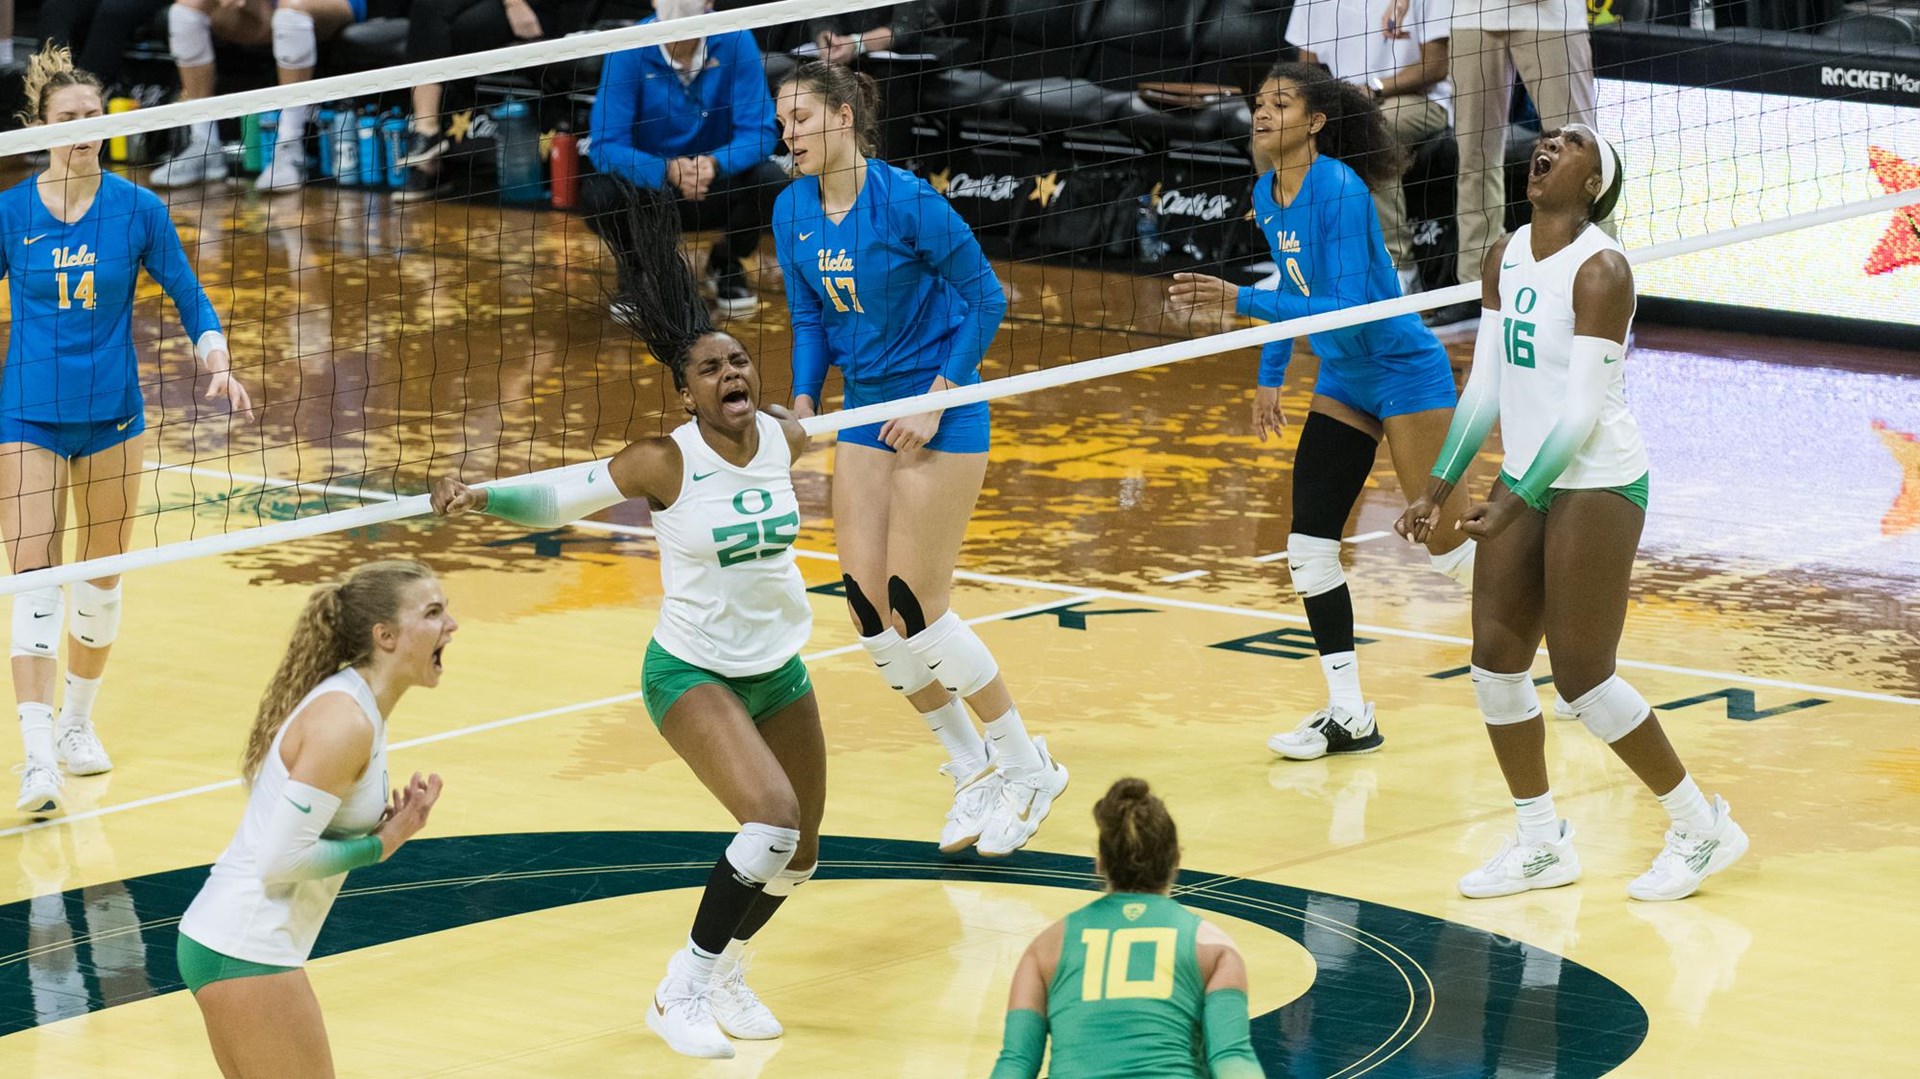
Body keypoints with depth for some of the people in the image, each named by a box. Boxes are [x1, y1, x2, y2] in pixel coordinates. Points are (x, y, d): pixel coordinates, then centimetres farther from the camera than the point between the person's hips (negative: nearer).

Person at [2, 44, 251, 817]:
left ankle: (79, 723, 31)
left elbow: (188, 297, 3)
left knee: (100, 580, 11)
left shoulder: (136, 209, -2)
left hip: (111, 416, 2)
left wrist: (218, 365, -12)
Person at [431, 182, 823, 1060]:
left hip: (778, 669, 6)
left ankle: (724, 966, 42)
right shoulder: (665, 463, -21)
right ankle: (682, 992, -11)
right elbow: (555, 500, -17)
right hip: (692, 673, -6)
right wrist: (482, 496, -34)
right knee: (771, 818, -26)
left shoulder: (783, 439, -7)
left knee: (797, 853, 13)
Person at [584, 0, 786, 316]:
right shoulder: (630, 52, -18)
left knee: (770, 181, -28)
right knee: (598, 193, -31)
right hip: (648, 182, -1)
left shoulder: (735, 41, -16)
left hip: (716, 186, 1)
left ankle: (726, 264, 5)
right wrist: (667, 170, -40)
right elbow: (606, 146, -22)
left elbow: (759, 132, -17)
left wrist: (717, 164, -39)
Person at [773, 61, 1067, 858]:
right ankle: (974, 772, 15)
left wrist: (936, 399, -16)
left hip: (939, 412, -7)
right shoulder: (794, 211, 1)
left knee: (914, 605, -9)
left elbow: (985, 298, -13)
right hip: (866, 411, 7)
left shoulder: (904, 200, -19)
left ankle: (1027, 766, 8)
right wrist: (803, 401, -5)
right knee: (868, 606, 0)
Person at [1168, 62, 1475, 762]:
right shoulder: (1267, 194, 2)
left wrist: (1240, 302, -33)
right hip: (1343, 382, 8)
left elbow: (1347, 308, -29)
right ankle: (1349, 716, 4)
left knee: (1444, 546, -3)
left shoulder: (1340, 191, -24)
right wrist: (1270, 376, 18)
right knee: (1308, 545, -2)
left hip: (1405, 374, -8)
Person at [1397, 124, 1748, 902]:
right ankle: (1542, 845, 18)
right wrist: (1440, 486, 7)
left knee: (1582, 676, -6)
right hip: (1528, 479, 8)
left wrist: (1516, 501, -24)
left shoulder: (1600, 269, -17)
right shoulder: (1505, 259, 7)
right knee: (1495, 659, 4)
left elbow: (1584, 411, -20)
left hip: (1597, 485, -8)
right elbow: (1485, 386, 12)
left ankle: (1703, 828, 9)